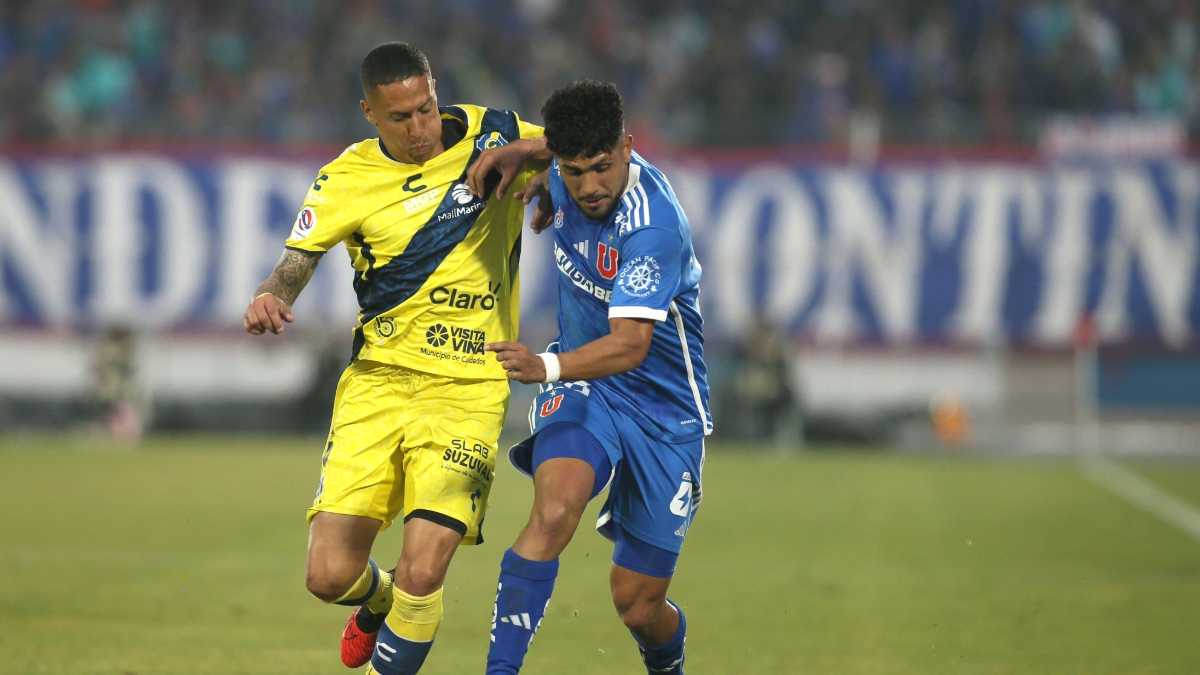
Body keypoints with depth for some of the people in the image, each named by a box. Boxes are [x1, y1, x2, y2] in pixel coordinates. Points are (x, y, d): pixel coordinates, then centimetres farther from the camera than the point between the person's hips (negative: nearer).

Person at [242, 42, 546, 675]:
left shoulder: (491, 135, 2)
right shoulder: (347, 180, -1)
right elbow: (295, 265, -5)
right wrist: (267, 297, -29)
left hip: (465, 392, -1)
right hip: (376, 384, 1)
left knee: (422, 572, -17)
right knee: (331, 575, -5)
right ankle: (379, 602, 33)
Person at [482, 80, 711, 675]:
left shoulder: (654, 227, -28)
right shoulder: (566, 178, -8)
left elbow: (630, 344, -38)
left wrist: (547, 367, -54)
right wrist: (545, 187, -2)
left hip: (661, 404, -4)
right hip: (581, 386, 4)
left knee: (638, 606, 3)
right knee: (555, 509, -30)